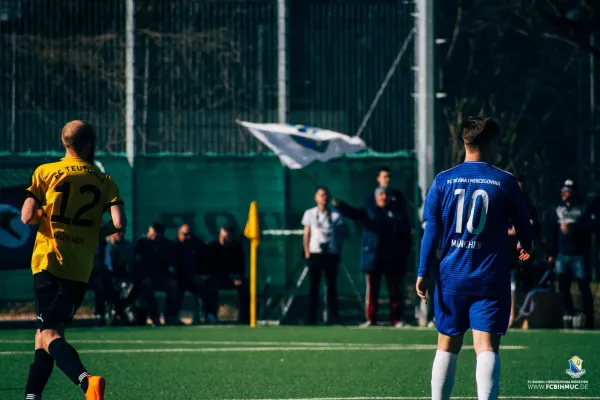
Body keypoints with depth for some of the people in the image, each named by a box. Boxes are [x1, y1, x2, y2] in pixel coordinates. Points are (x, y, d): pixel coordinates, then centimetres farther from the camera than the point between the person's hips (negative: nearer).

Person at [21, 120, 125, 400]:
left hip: (49, 262, -4)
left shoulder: (46, 172, 1)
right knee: (45, 333, 15)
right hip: (81, 270, 4)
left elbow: (27, 217, -6)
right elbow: (119, 224, -5)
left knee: (48, 335, -11)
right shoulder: (105, 182, 7)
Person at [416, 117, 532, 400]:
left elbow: (431, 230, -2)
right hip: (491, 280, -2)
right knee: (487, 347, -8)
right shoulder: (506, 182, -2)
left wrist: (423, 273, 2)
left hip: (451, 278, 2)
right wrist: (526, 248, 32)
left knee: (447, 347, 14)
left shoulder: (443, 181, 1)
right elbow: (523, 227, 9)